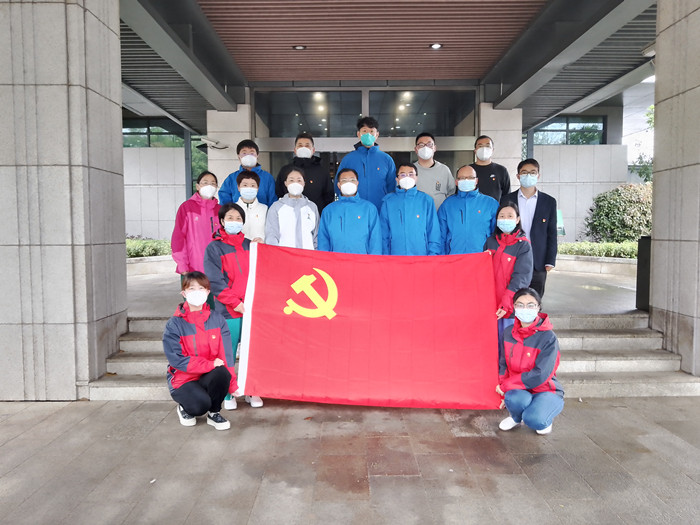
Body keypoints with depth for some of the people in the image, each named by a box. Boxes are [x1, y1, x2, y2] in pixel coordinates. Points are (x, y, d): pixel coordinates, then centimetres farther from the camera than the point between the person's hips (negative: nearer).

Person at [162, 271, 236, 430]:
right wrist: (210, 364, -25)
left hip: (210, 376, 3)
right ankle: (184, 408, 9)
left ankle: (214, 413, -4)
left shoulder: (217, 319, -1)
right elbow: (176, 359, -16)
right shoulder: (174, 324, -8)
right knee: (200, 405, -30)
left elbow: (226, 353, -7)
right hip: (183, 379, -2)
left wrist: (232, 384, -16)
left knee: (222, 372, -31)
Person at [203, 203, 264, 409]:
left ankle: (252, 391, 19)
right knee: (228, 354, 2)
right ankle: (227, 394, 16)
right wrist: (235, 302, -12)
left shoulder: (250, 245, 14)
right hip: (228, 311, -3)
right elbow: (215, 281, -6)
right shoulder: (214, 248, 2)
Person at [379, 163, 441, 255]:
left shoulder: (426, 200, 4)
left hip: (421, 255, 0)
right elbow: (384, 233, 7)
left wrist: (433, 255, -3)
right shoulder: (388, 201, 6)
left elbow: (434, 232, 5)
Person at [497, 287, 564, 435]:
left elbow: (540, 375, -21)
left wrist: (506, 385, -15)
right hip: (519, 391, 3)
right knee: (514, 398, -34)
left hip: (546, 391, -3)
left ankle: (545, 419, 6)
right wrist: (504, 393, -6)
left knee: (533, 419, -33)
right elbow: (503, 366, 6)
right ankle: (516, 417, 5)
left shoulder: (548, 337, -16)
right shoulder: (509, 333, 0)